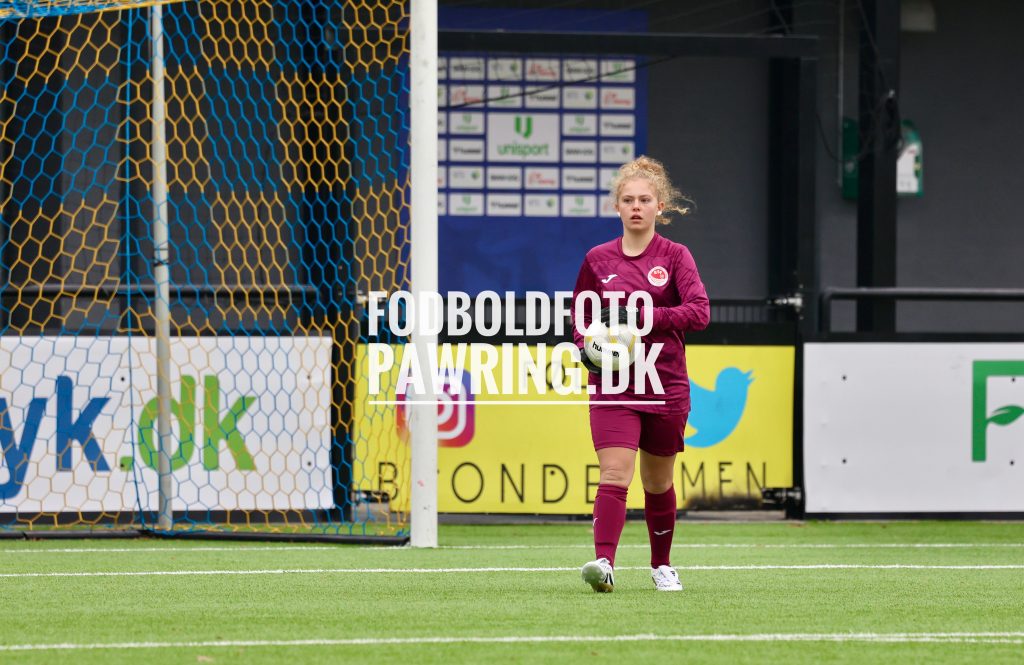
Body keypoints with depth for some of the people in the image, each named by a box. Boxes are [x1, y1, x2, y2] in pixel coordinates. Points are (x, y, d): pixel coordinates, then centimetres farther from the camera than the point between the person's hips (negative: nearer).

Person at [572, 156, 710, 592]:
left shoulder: (675, 257, -1)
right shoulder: (597, 260, 5)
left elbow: (699, 311, -14)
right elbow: (580, 318, 17)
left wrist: (645, 317, -26)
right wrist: (587, 348, -4)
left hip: (665, 386, 0)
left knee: (658, 483, 13)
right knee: (614, 474, -18)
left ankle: (661, 565, 32)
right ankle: (604, 562, -29)